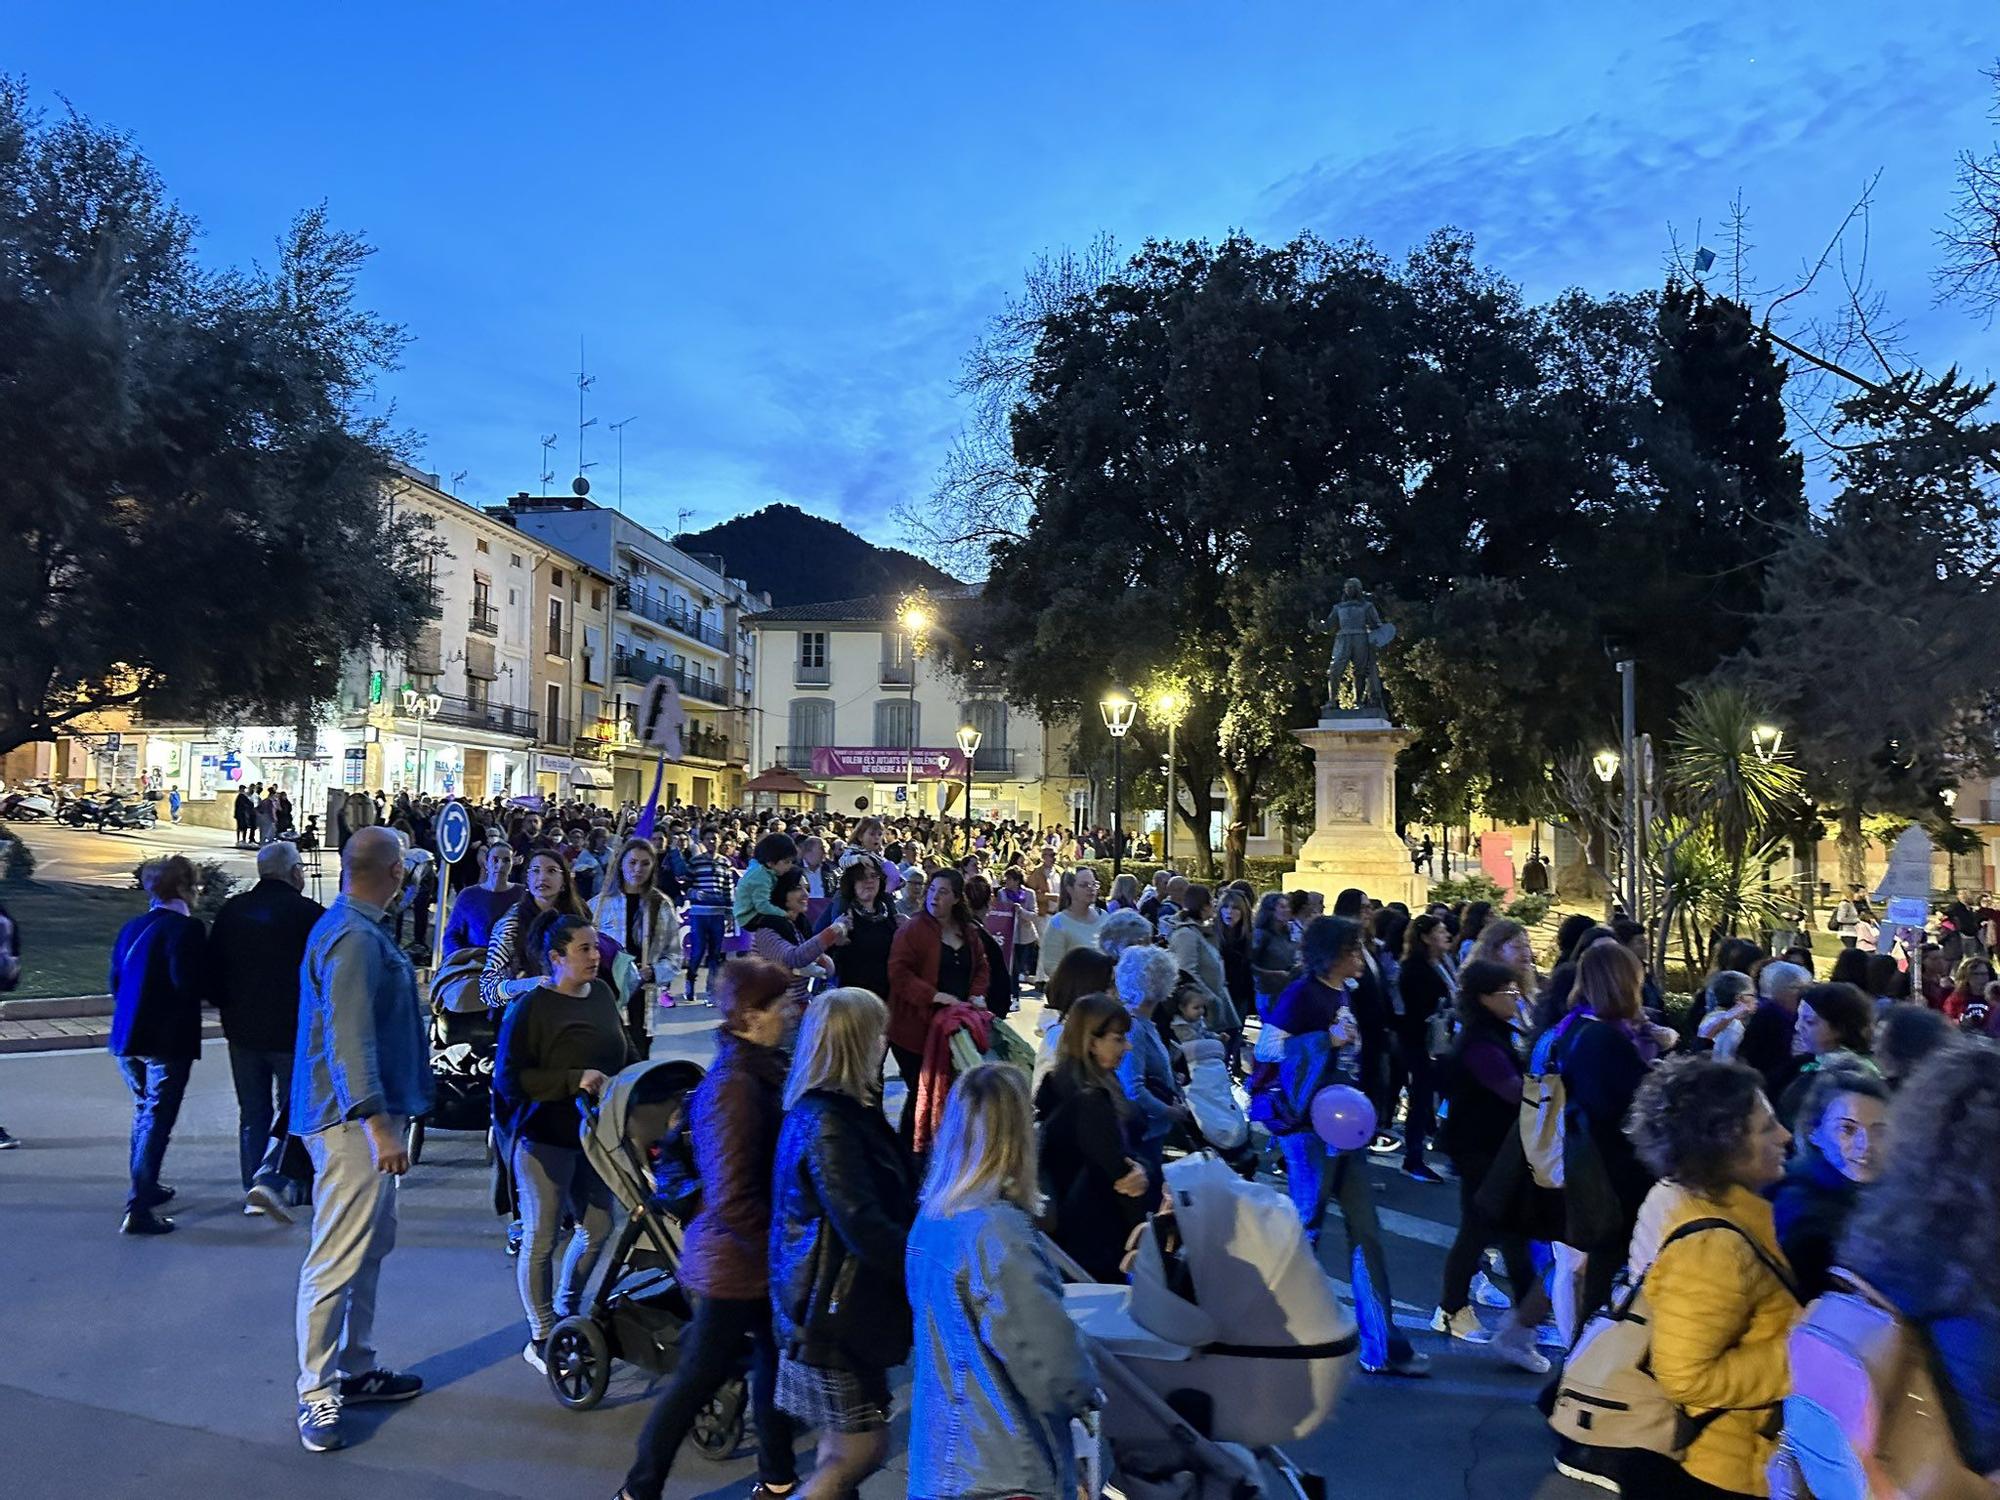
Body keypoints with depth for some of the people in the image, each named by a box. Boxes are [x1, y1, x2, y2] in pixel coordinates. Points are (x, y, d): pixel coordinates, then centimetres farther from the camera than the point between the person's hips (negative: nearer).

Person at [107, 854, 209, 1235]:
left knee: (144, 1111, 23)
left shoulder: (131, 928, 9)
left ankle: (144, 1186, 36)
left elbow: (115, 982, 13)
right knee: (158, 1119, -2)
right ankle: (138, 1208, -3)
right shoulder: (186, 928, -16)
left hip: (128, 1037, 8)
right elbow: (192, 985, -22)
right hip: (168, 1041, -8)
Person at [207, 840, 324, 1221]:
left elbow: (212, 971, 8)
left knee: (252, 1112, 15)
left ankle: (254, 1191, 20)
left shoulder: (231, 910, 3)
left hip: (242, 1029, 5)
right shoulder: (309, 914, -12)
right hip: (292, 1031, -5)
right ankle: (271, 1179, -11)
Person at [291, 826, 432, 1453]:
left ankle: (356, 1368, 29)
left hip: (364, 1118, 11)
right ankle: (316, 1395, 7)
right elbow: (348, 1039, -26)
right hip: (352, 1120, -11)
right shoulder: (354, 938, -19)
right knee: (338, 1258, -3)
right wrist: (377, 1123, -30)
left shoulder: (355, 929, 13)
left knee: (370, 1246, 18)